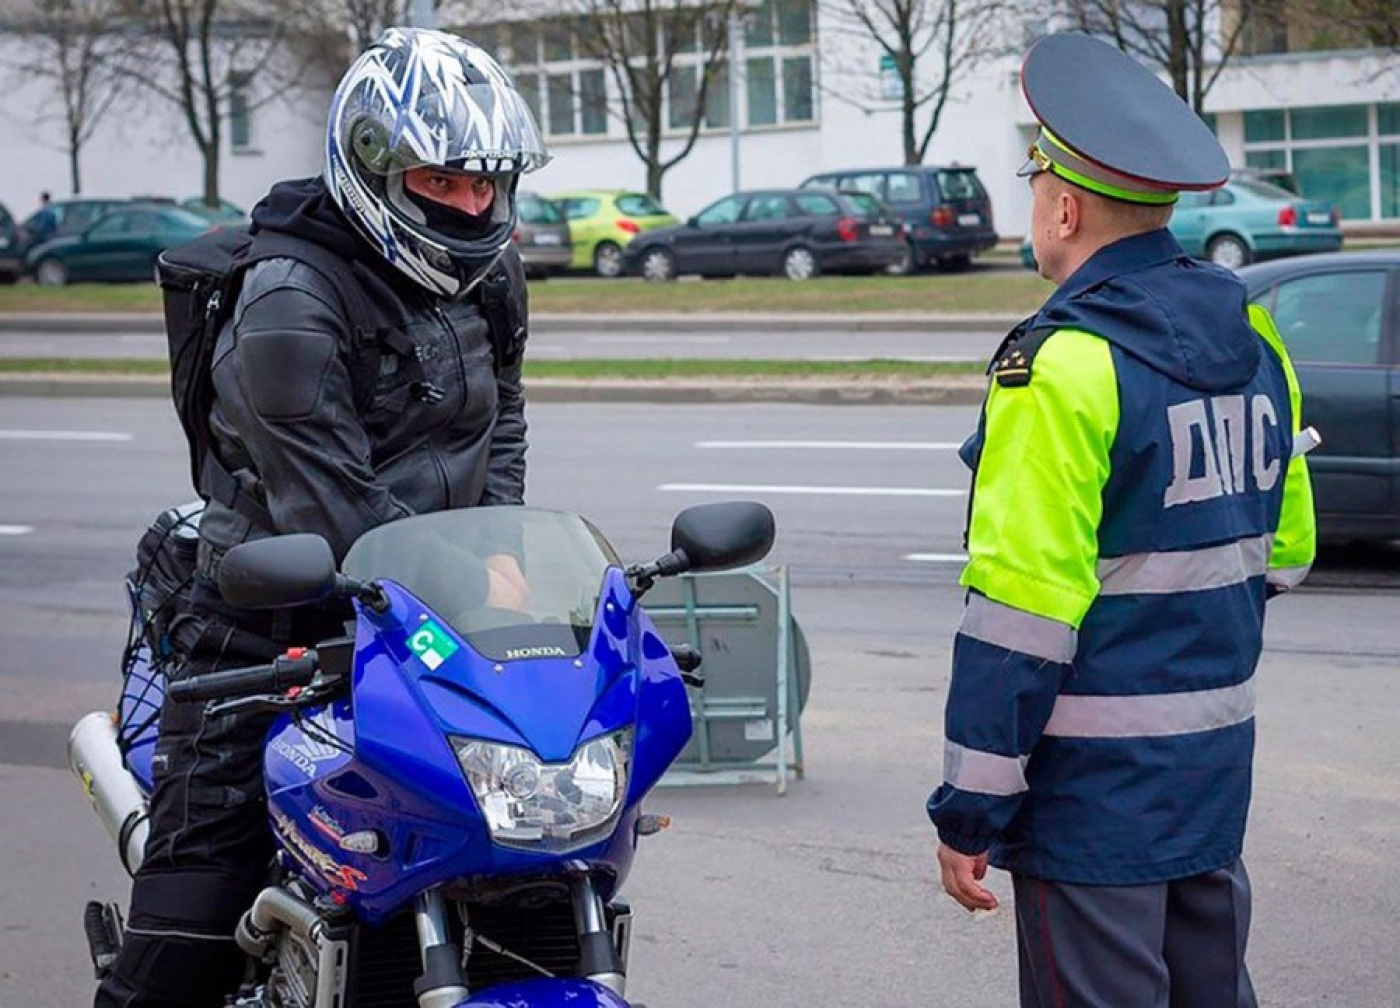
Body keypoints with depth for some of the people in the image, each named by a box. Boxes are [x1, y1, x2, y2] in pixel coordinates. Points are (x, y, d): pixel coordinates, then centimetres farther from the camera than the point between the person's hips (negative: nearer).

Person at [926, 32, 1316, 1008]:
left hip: (1094, 782, -8)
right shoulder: (1250, 335, 7)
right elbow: (1283, 551, 16)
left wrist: (970, 811, -15)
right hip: (1218, 762, 8)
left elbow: (1022, 609, -20)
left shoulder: (1064, 364, -18)